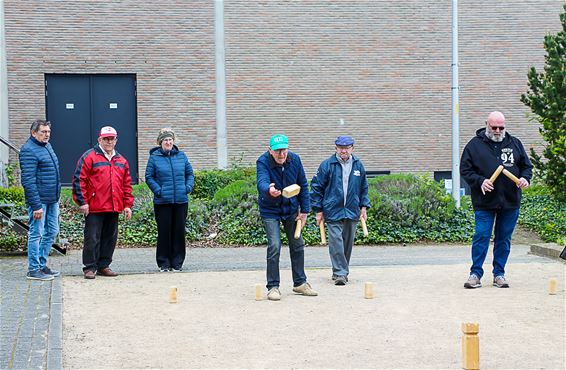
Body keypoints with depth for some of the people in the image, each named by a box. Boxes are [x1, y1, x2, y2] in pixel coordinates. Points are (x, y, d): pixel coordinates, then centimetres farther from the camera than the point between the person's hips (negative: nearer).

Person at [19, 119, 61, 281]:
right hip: (39, 200, -9)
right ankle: (33, 270, 4)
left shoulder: (47, 146, 14)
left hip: (52, 200, 9)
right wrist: (36, 205, -22)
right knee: (36, 234, -2)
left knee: (52, 231, 14)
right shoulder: (29, 150, -15)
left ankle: (42, 265, 25)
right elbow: (28, 181, -19)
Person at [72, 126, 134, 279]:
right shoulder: (89, 157, -2)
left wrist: (127, 205, 11)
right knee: (92, 238, -4)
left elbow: (127, 184, 18)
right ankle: (90, 268, 4)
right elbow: (79, 180, -7)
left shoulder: (121, 161, 16)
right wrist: (82, 202, -12)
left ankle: (103, 266, 19)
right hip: (94, 208, -6)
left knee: (110, 238, 9)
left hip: (114, 208, 6)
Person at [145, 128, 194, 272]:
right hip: (162, 201, -2)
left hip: (181, 200, 3)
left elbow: (190, 173, 16)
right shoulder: (154, 158, 1)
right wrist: (157, 190, -12)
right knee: (164, 231, 0)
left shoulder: (181, 156, 8)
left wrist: (189, 186, -1)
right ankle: (163, 262, 10)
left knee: (179, 231, 5)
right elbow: (149, 177, 1)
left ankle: (177, 262, 15)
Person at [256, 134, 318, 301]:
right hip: (270, 210, -4)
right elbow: (262, 181, -42)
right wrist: (269, 190, -65)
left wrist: (304, 210, -2)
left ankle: (300, 283, 28)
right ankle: (273, 287, -2)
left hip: (291, 208, 5)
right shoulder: (263, 162, -23)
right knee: (274, 246, -15)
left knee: (297, 245, 12)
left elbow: (303, 185, -1)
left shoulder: (295, 160, -11)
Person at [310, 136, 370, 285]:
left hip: (352, 211, 4)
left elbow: (364, 188, 19)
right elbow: (316, 187, 0)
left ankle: (341, 271, 23)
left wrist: (363, 207, 12)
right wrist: (318, 210, -2)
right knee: (336, 241, -11)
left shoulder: (358, 165, 8)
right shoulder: (327, 165, -4)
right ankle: (340, 273, -9)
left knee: (348, 242, 10)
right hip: (333, 211, -4)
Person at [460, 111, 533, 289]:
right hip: (484, 202, -3)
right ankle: (476, 273, 4)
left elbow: (527, 165, 16)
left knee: (504, 239, 8)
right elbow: (465, 170, 0)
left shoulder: (514, 143, 10)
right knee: (481, 236, -5)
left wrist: (525, 178, -5)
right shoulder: (474, 145, 1)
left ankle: (499, 274, 17)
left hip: (510, 201, 3)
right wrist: (480, 181, -16)